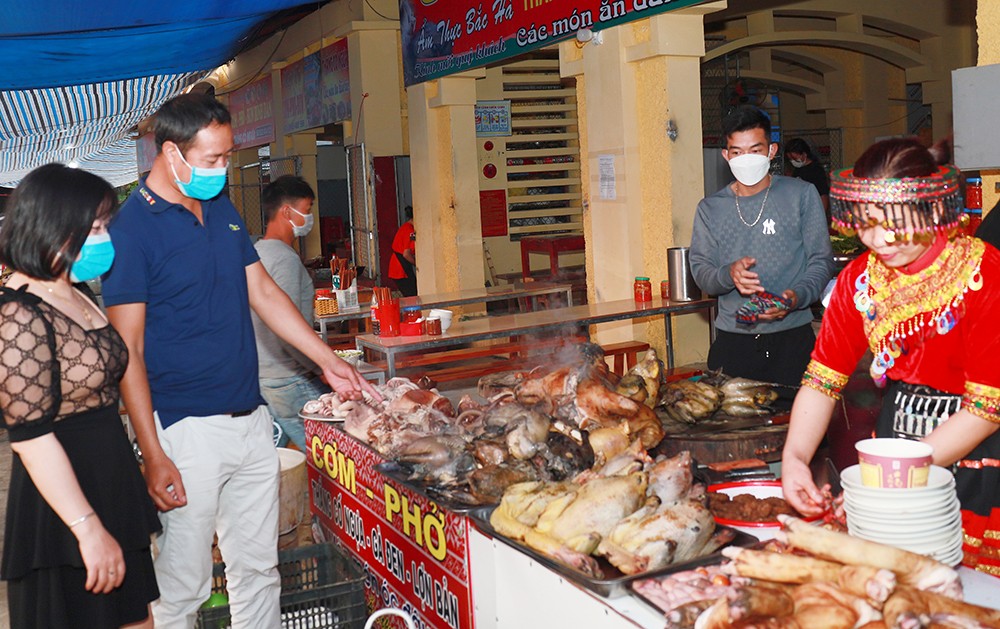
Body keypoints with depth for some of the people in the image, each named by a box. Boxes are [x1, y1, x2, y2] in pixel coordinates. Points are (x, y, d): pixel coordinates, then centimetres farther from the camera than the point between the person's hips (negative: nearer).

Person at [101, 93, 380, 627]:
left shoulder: (222, 210, 10)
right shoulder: (131, 229, -12)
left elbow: (264, 293, 16)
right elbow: (128, 352, -13)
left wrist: (329, 362, 12)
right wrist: (152, 456, -17)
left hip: (251, 419, 7)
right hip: (186, 430, -7)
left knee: (258, 567, 16)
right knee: (183, 586, 3)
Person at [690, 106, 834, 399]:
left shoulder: (801, 195, 4)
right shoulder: (710, 209, 10)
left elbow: (821, 260, 2)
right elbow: (700, 270, 5)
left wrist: (797, 296, -17)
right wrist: (729, 275, -17)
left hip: (791, 336, -1)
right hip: (732, 340, 2)